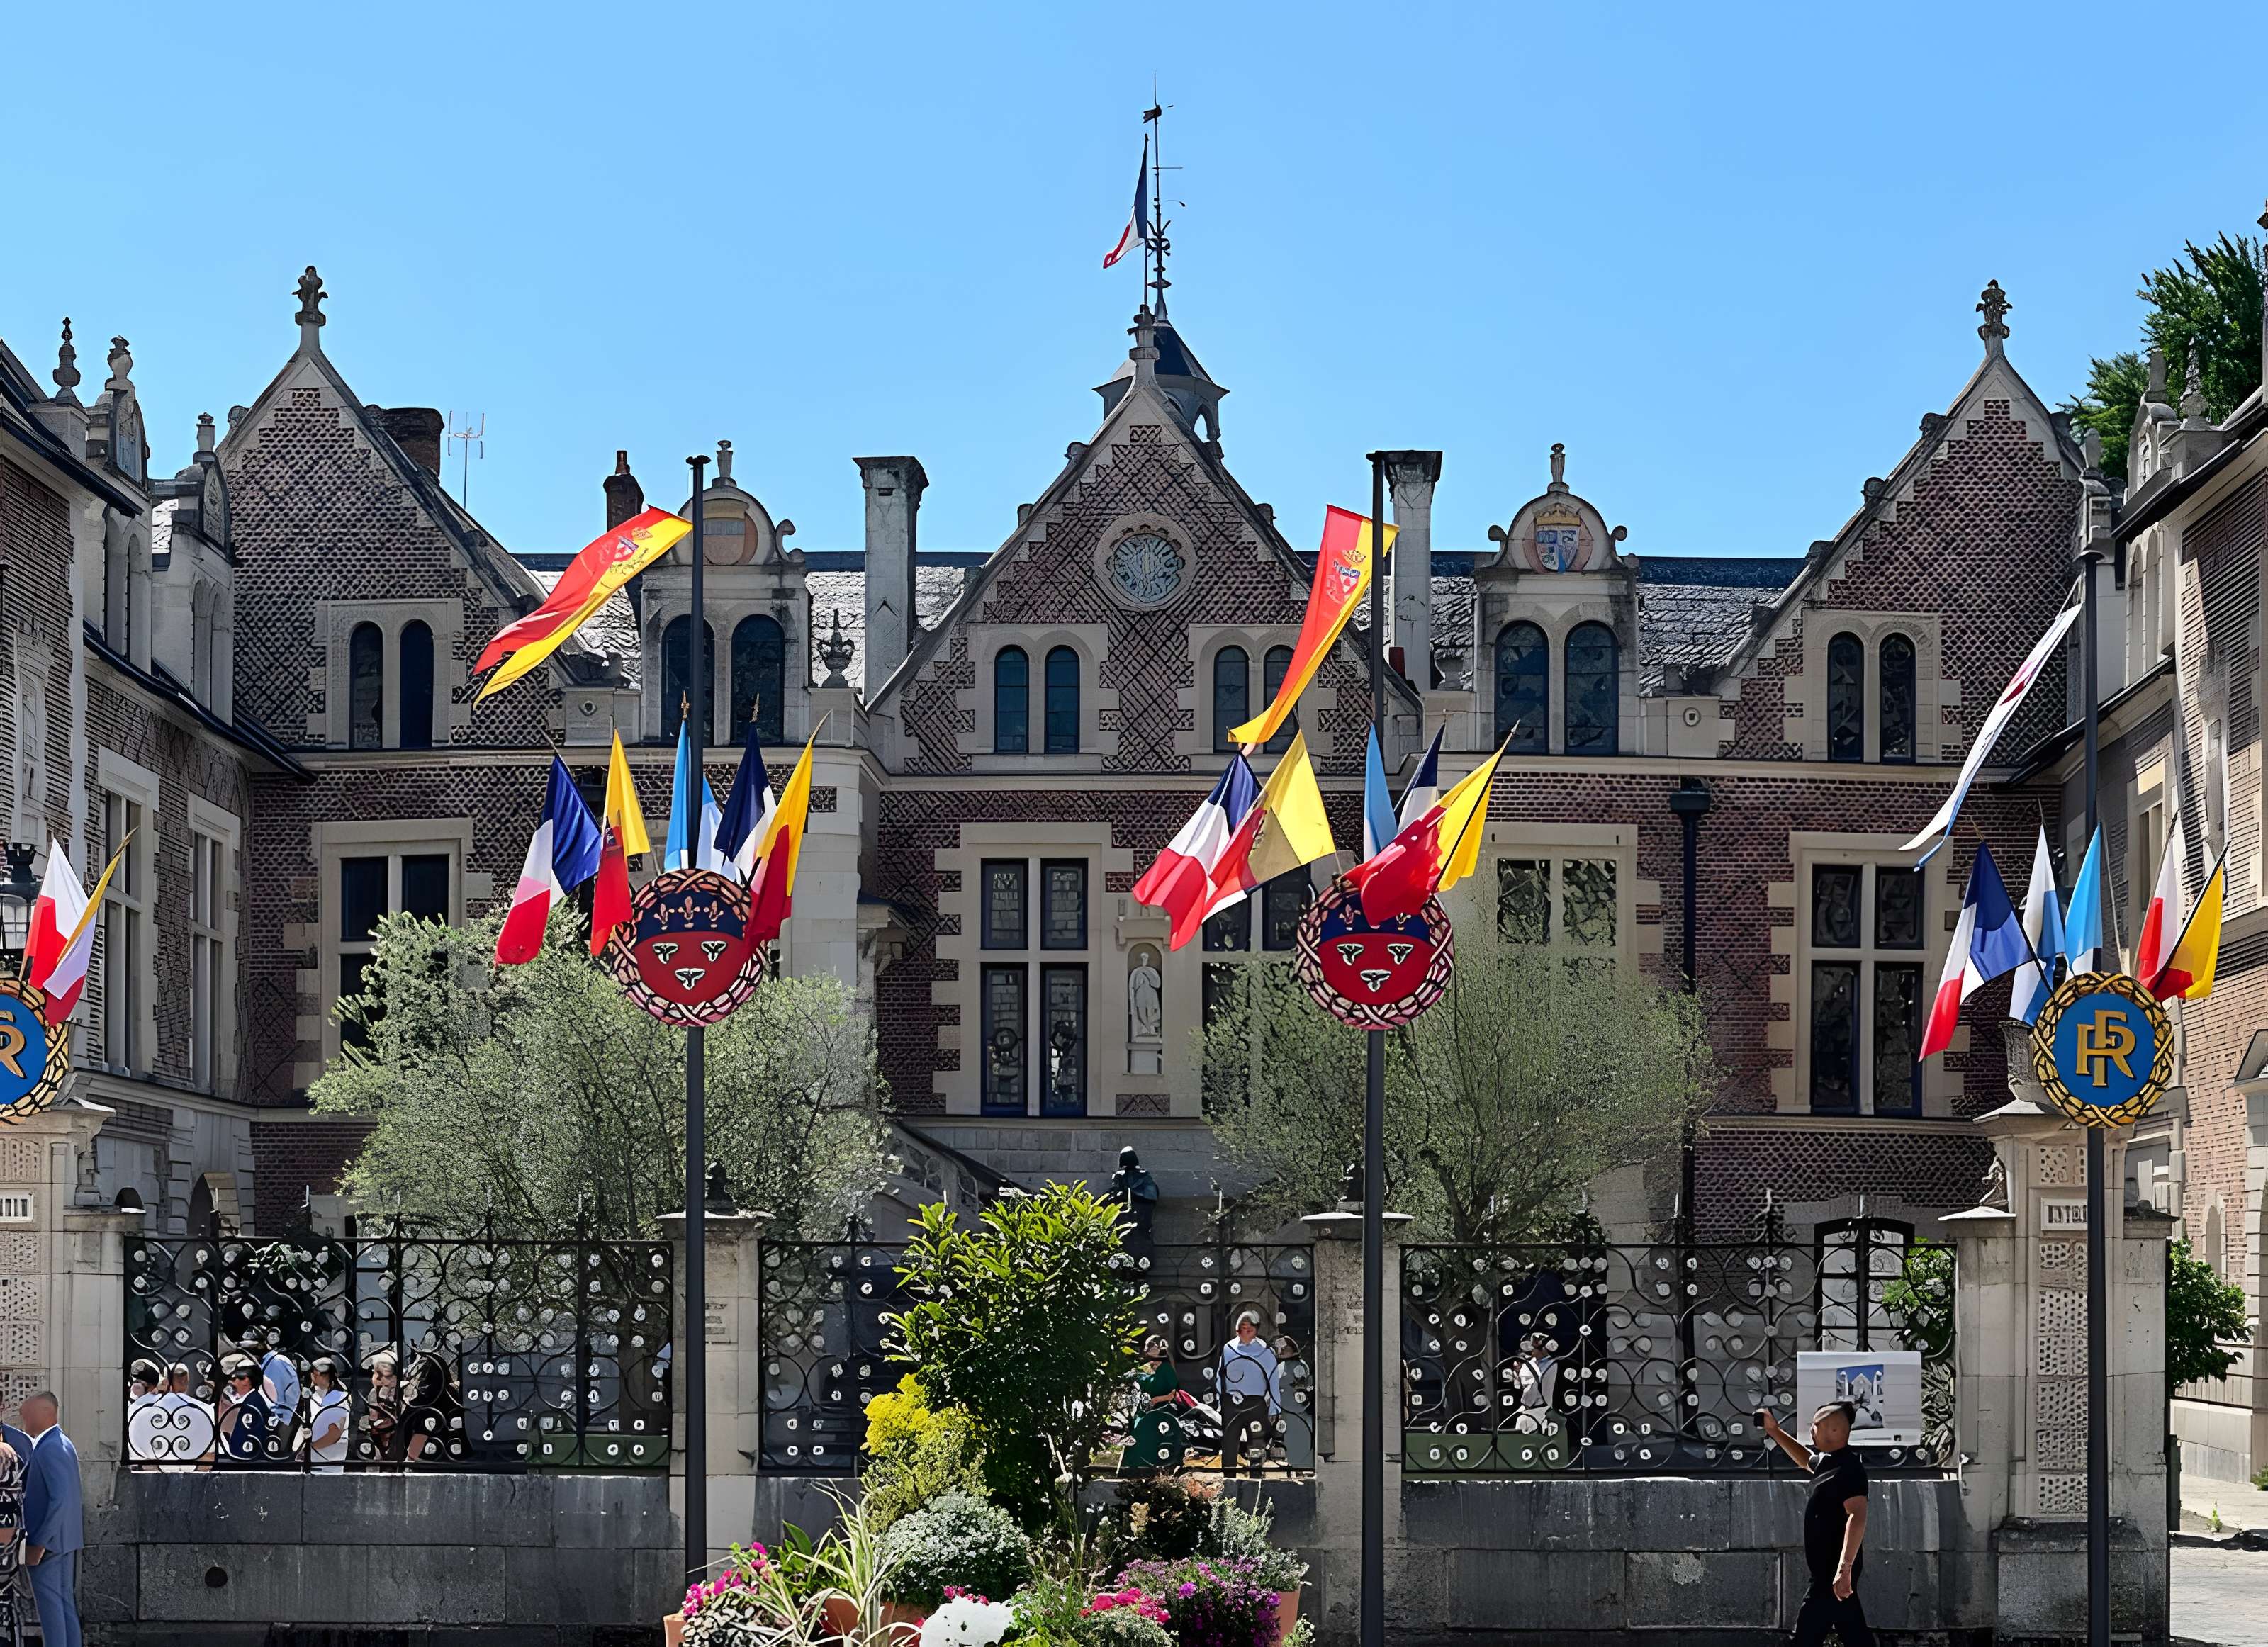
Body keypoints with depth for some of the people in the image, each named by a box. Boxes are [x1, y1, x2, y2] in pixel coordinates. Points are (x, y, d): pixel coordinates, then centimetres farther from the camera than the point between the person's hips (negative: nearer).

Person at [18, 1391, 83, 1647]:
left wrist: (38, 1544, -22)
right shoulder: (62, 1444, 13)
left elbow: (60, 1499, -25)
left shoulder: (49, 1449, -18)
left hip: (48, 1542, -10)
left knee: (50, 1607, -6)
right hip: (66, 1540, 10)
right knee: (66, 1604, 13)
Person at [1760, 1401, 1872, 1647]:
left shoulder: (1848, 1468, -19)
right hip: (1830, 1569, 10)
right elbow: (1806, 1460, 37)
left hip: (1835, 1571, -10)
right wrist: (1774, 1431, 32)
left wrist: (1844, 1567, -40)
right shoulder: (1827, 1461, 12)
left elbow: (1857, 1516, -31)